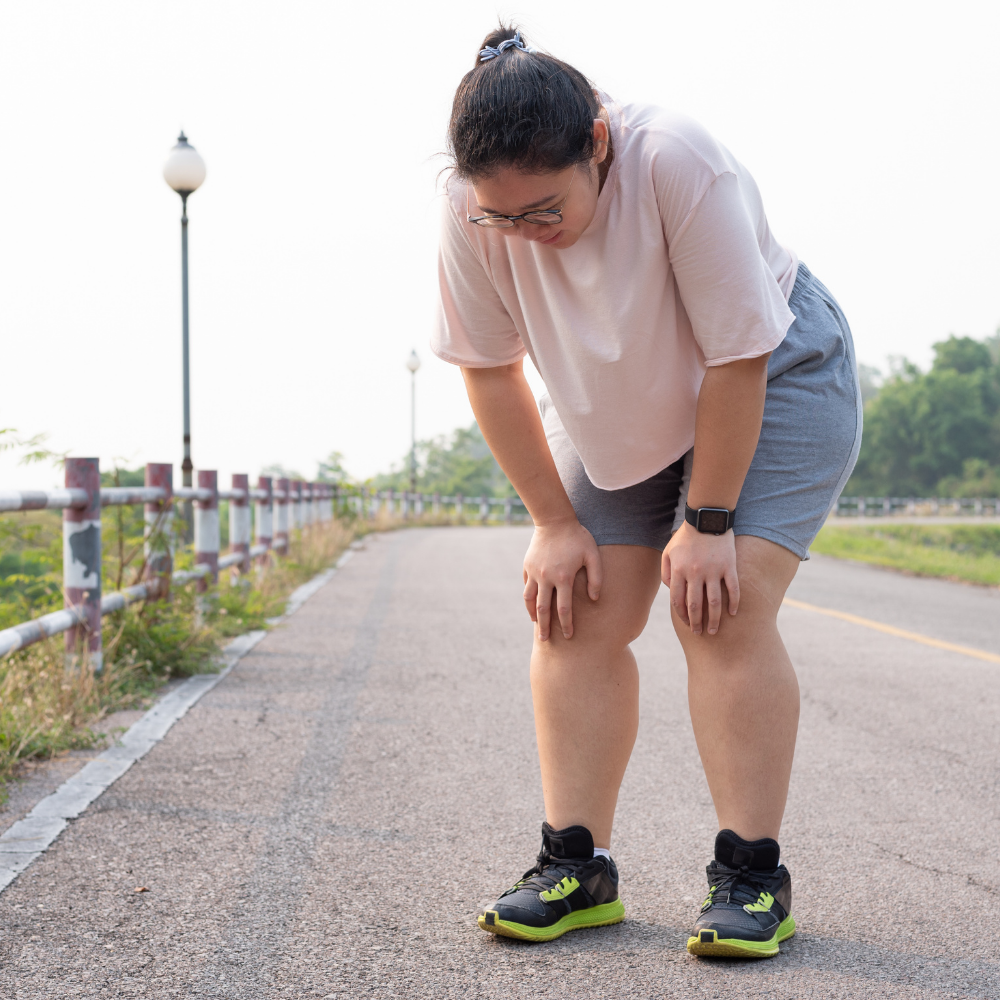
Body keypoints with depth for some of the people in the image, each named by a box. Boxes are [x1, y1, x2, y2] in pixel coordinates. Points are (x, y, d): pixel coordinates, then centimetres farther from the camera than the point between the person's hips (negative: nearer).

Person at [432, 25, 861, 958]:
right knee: (574, 615, -6)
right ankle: (575, 867, 1)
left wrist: (707, 521, -22)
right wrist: (554, 522, -9)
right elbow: (490, 370, -10)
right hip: (621, 408, 5)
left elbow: (737, 358, -28)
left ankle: (752, 874, -8)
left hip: (771, 381, -4)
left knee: (721, 611, -18)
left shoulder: (678, 162, -36)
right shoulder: (472, 207, -23)